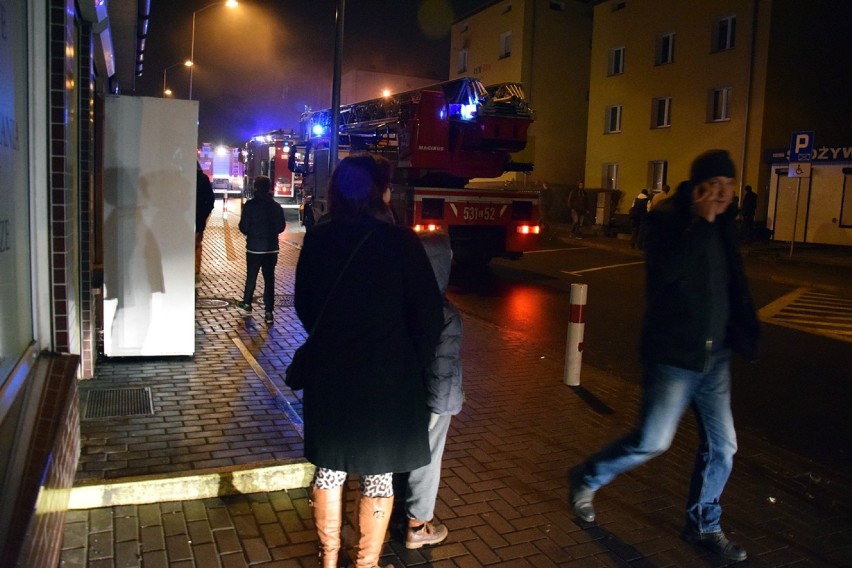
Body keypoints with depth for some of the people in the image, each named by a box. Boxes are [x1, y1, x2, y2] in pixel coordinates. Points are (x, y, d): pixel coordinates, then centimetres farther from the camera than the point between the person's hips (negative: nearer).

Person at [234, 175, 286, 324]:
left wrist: (250, 232, 11)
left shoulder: (250, 205, -11)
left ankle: (247, 303, 32)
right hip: (272, 248, 2)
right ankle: (268, 311, 3)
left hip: (254, 247, -2)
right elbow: (281, 227, 3)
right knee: (269, 278, 4)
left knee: (251, 276, 16)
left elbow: (243, 227, -10)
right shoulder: (276, 206, -2)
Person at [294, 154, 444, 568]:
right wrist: (413, 364, 3)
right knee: (378, 475, 12)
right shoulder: (400, 242, -14)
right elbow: (428, 314, -12)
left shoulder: (317, 240, -2)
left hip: (328, 373, 4)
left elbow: (303, 305, 7)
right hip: (385, 377, -4)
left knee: (329, 467, 18)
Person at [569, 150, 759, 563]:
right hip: (674, 356, -7)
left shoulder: (722, 226, 8)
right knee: (652, 441, -2)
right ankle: (586, 480, 23)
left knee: (722, 445, 10)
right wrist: (701, 222, -27)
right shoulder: (667, 220, -13)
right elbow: (668, 270, -31)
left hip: (715, 356, 7)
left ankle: (704, 526, 29)